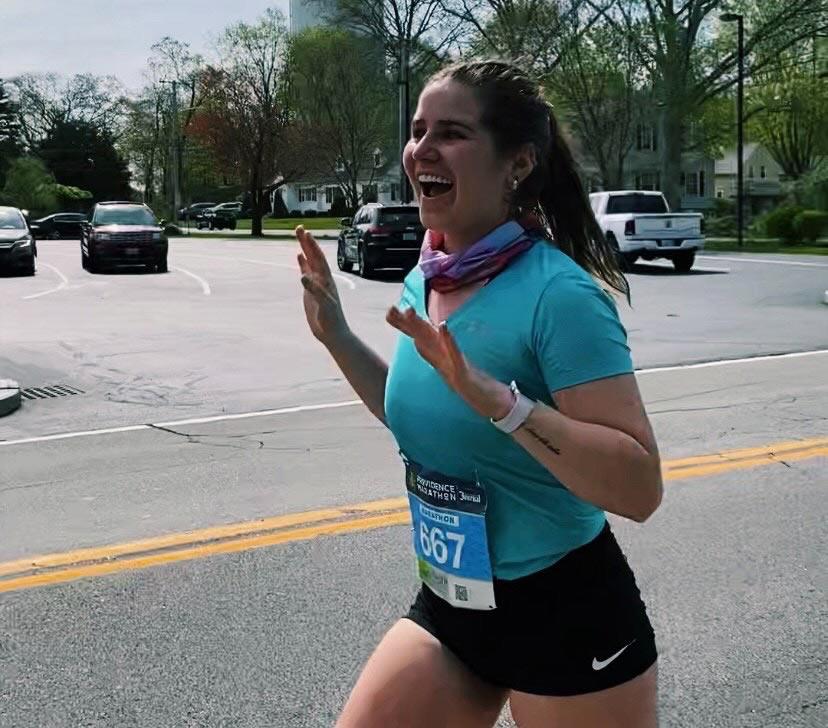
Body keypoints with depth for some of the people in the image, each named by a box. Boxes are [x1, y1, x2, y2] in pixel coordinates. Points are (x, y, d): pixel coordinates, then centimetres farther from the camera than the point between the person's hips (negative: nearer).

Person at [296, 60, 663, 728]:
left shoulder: (559, 293, -22)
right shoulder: (421, 284, 0)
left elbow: (640, 487, -27)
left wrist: (495, 395, -36)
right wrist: (337, 336, 6)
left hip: (568, 620, -6)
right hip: (446, 604, 7)